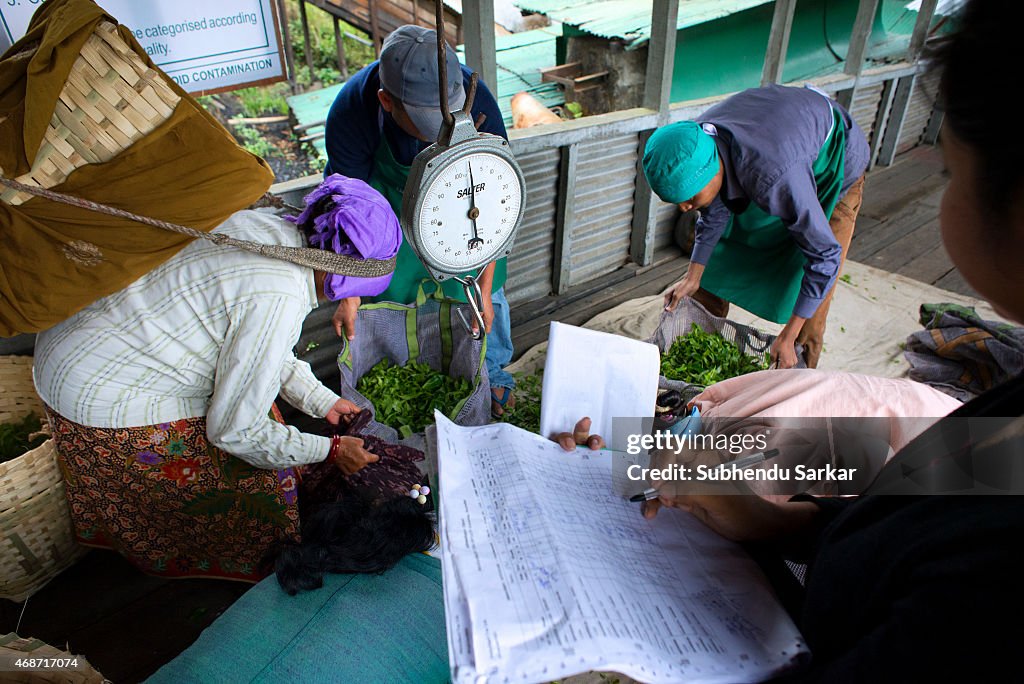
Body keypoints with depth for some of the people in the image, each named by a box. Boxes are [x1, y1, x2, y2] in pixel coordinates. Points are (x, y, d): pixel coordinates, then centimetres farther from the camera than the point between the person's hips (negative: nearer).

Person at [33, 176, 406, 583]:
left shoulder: (264, 225, -3)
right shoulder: (279, 299, -30)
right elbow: (236, 432, -20)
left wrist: (323, 401, 13)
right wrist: (330, 450, -7)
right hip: (102, 406, -9)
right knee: (262, 478, 1)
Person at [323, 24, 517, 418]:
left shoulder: (478, 105, -37)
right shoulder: (350, 113, -35)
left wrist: (483, 288, -23)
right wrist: (348, 293, -19)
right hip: (392, 202, 1)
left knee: (480, 291, 5)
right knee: (389, 291, 8)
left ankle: (493, 374, 33)